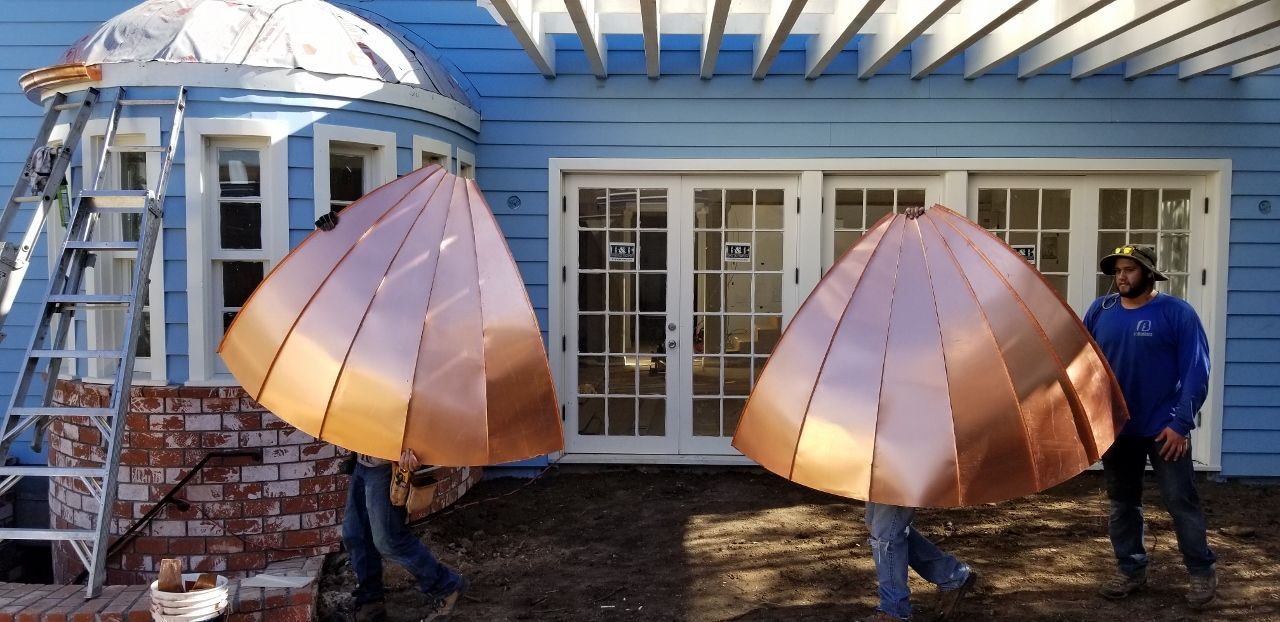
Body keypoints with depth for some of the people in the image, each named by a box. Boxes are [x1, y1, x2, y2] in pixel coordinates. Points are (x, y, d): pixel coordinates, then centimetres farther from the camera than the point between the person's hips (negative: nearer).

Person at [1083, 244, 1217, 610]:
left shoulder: (1176, 312, -8)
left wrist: (1181, 423, -15)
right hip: (1115, 428, 4)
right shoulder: (1100, 311, 2)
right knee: (1122, 504, 12)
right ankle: (1131, 571, 24)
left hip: (1163, 428, -4)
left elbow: (1196, 371, -10)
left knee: (1181, 501, 2)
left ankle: (1202, 573, 18)